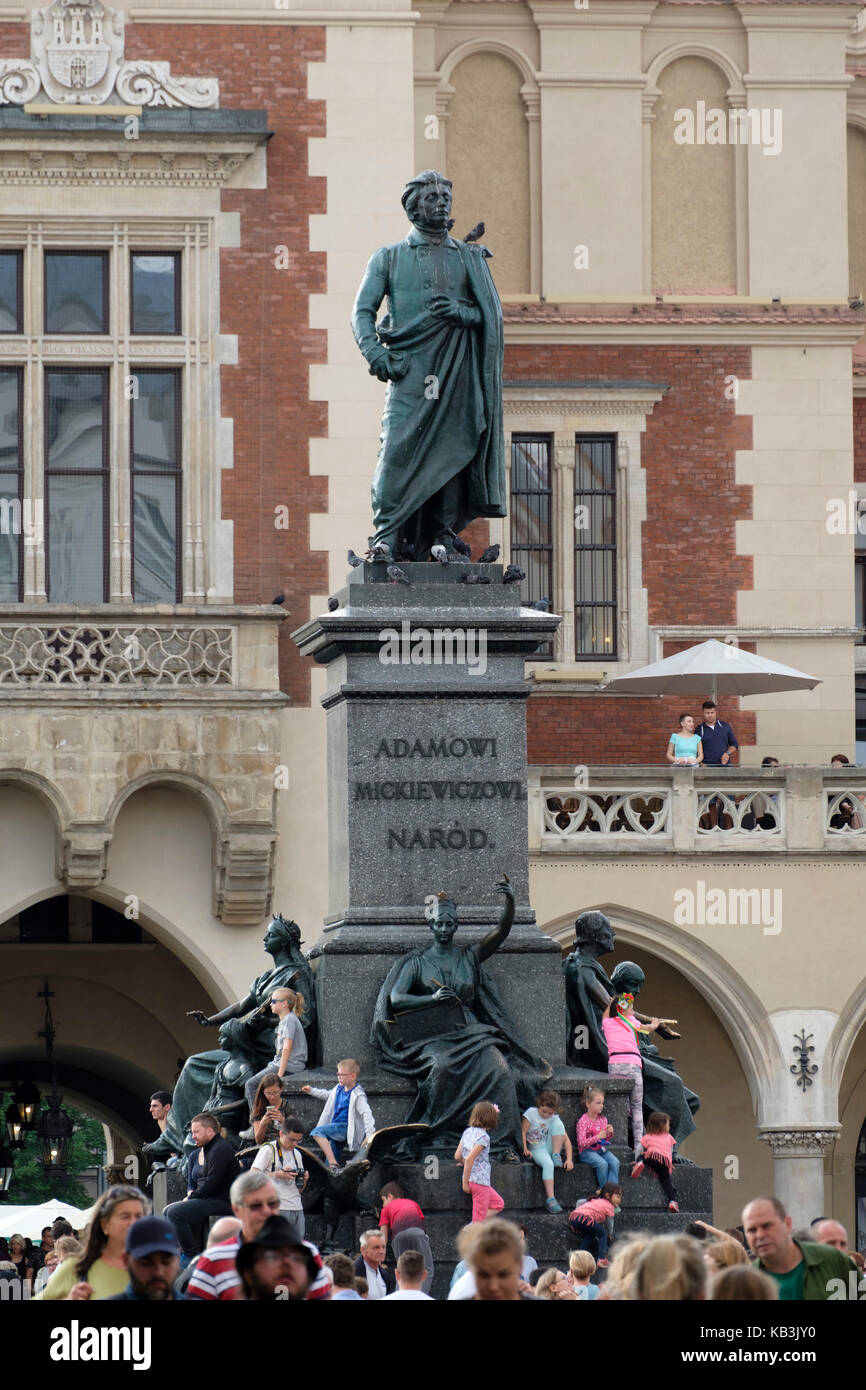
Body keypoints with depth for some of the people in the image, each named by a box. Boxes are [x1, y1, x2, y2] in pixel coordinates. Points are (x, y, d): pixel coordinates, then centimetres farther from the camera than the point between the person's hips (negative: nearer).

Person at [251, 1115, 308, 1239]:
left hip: (297, 1209, 7)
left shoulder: (297, 1154, 19)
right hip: (278, 1209, -7)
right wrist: (278, 1175, -19)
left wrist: (303, 1180, 1)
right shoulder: (269, 1150, -2)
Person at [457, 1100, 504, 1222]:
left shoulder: (467, 1132, 8)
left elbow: (457, 1156, 10)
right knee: (480, 1216, -2)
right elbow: (470, 1158, -24)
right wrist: (465, 1183, -17)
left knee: (498, 1203, 23)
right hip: (480, 1180, -9)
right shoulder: (483, 1136, -17)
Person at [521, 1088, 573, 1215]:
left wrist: (569, 1159, -16)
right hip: (536, 1150, -3)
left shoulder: (554, 1118, 0)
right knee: (547, 1164, -36)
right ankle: (550, 1199, -39)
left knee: (557, 1123, -18)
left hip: (549, 1147, 3)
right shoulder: (532, 1113, -7)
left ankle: (556, 1156, -18)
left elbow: (566, 1140, -4)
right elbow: (523, 1132, -7)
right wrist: (525, 1150, -18)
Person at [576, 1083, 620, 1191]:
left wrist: (609, 1133, -6)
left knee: (615, 1162, -22)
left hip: (602, 1149, 6)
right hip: (587, 1152, -6)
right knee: (602, 1164, -31)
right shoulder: (583, 1121, -11)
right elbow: (582, 1143, -18)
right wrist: (598, 1137, -23)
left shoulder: (602, 1119, 9)